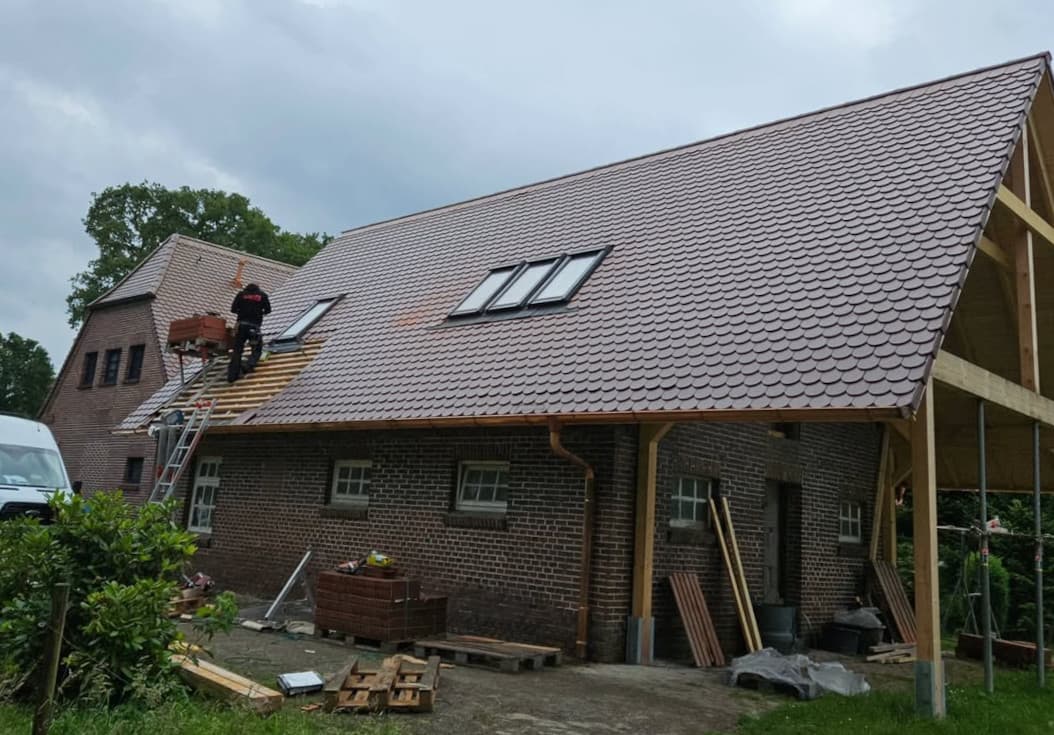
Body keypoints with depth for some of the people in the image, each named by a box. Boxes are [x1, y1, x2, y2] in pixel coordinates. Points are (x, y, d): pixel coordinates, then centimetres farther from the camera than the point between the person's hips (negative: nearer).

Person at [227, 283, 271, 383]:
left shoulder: (241, 294, 12)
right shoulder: (262, 295, 10)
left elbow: (233, 309, 8)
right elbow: (268, 310, 13)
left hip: (241, 325, 2)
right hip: (255, 326, -2)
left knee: (237, 349, 7)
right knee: (257, 348, 14)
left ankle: (232, 375, 2)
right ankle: (249, 365, -11)